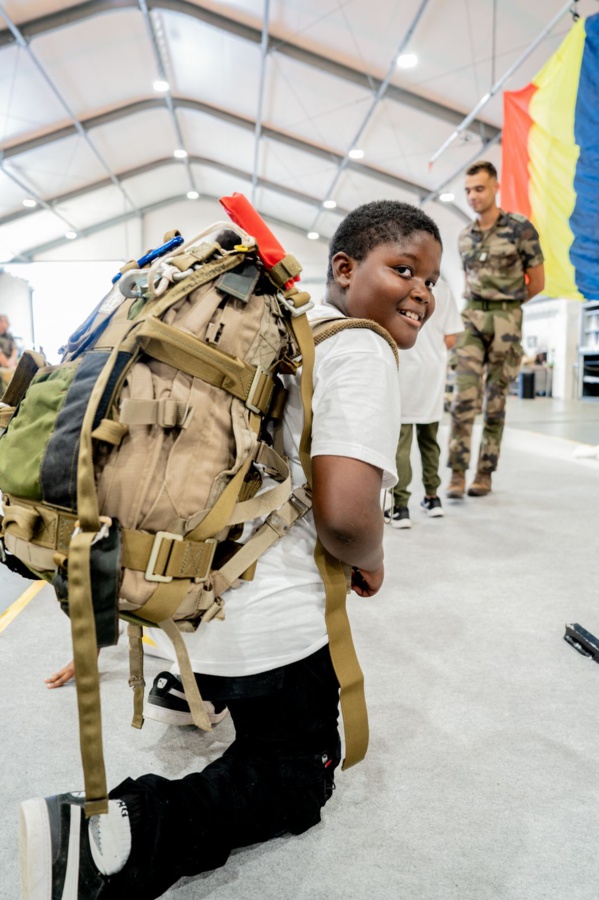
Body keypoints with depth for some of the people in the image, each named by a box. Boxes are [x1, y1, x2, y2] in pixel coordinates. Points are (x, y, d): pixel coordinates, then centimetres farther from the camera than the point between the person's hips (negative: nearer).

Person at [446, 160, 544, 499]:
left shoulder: (521, 228, -3)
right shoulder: (465, 236, 11)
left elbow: (537, 282, 2)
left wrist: (506, 307, 9)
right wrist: (477, 307, 10)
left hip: (506, 321, -3)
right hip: (472, 320, 3)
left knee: (495, 401, 2)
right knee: (464, 397, -11)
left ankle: (485, 473, 11)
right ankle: (458, 474, -9)